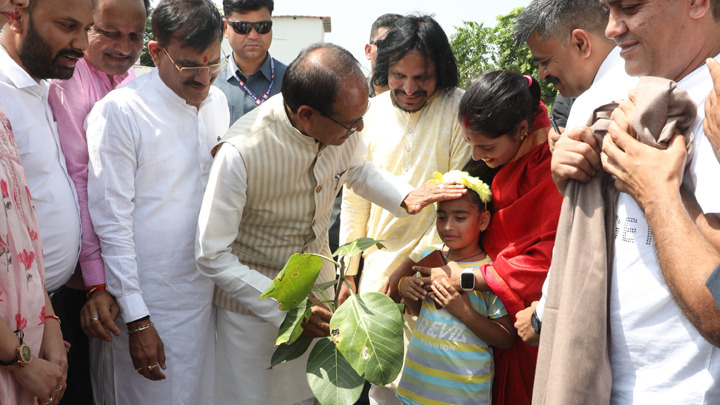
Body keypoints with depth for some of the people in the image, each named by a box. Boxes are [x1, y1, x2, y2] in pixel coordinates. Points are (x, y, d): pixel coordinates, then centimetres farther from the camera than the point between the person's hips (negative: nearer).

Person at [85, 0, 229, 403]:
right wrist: (137, 321, -15)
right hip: (150, 302, -6)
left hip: (208, 291, 6)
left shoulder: (218, 102, 7)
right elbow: (112, 223, -14)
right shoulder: (119, 111, -14)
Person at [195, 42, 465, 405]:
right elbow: (212, 256, -24)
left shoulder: (341, 124, -17)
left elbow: (358, 170, 9)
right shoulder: (241, 153, -33)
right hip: (254, 293, -5)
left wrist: (404, 197, -10)